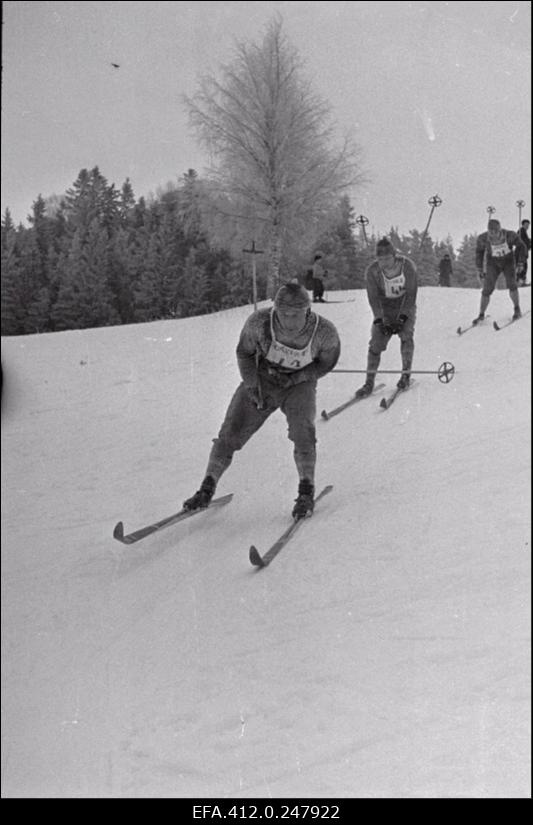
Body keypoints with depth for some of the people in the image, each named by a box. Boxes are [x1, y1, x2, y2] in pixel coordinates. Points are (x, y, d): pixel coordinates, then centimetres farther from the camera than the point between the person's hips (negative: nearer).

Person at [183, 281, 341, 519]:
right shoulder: (259, 322, -26)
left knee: (303, 432, -25)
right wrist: (252, 387, -15)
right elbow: (244, 352, -6)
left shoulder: (324, 332, -26)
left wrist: (295, 377, -18)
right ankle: (207, 488, 10)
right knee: (231, 433, -7)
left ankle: (307, 491, -6)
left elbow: (327, 362, -5)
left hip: (299, 384, 0)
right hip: (261, 380, 1)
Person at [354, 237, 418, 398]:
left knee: (406, 335, -19)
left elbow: (411, 295, -17)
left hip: (405, 306, -1)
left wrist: (402, 318, -24)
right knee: (376, 341, -10)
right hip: (384, 308, 1)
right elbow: (373, 298, -14)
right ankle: (369, 382, -7)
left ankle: (406, 375, -5)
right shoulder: (372, 271, -17)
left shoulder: (408, 267, -20)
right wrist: (379, 320, -24)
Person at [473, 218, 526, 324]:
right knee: (487, 288, -10)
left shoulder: (510, 235, -26)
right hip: (493, 264, 1)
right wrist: (480, 270, 0)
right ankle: (481, 315, 1)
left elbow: (520, 247, -6)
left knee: (511, 284, -20)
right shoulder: (483, 238, -23)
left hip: (508, 262, 0)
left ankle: (517, 309, -2)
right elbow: (479, 252, -2)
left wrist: (520, 263, -10)